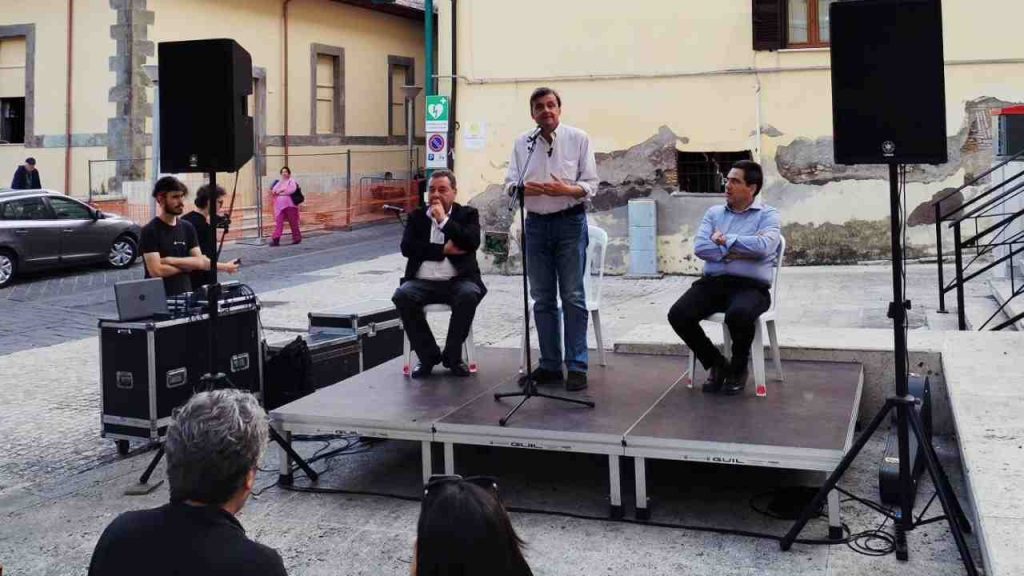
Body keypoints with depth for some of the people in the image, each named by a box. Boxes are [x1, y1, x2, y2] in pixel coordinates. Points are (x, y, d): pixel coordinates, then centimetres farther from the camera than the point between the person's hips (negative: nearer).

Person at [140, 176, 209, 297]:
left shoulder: (187, 228, 9)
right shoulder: (150, 231, -8)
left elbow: (201, 262, 1)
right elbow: (156, 271, -15)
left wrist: (171, 260, -11)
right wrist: (187, 265, -3)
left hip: (185, 295, 5)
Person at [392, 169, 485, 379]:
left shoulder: (467, 214, 11)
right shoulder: (417, 216, 16)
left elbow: (472, 243, -8)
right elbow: (407, 247, -1)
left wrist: (444, 220, -10)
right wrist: (444, 250, -7)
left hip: (457, 280, -1)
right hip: (423, 282, 2)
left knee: (469, 295, -34)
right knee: (402, 296, -29)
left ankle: (452, 356, -13)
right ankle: (428, 355, -11)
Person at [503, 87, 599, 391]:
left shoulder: (578, 139, -2)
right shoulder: (522, 143, 7)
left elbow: (590, 184, -4)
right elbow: (509, 183, 4)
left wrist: (566, 190, -23)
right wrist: (522, 189, -18)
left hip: (570, 221, -3)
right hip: (536, 223, 4)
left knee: (572, 296, -3)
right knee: (542, 298, 8)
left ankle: (577, 366, 2)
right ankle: (550, 364, 18)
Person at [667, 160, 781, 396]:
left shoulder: (768, 215, 5)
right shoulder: (714, 213, 16)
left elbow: (763, 246, -17)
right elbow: (700, 247, -1)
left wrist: (725, 240, -6)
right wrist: (735, 252, -10)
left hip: (750, 286, -4)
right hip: (713, 282, 4)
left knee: (738, 315, -37)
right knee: (678, 315, -21)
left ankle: (738, 368, -4)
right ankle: (717, 363, 4)